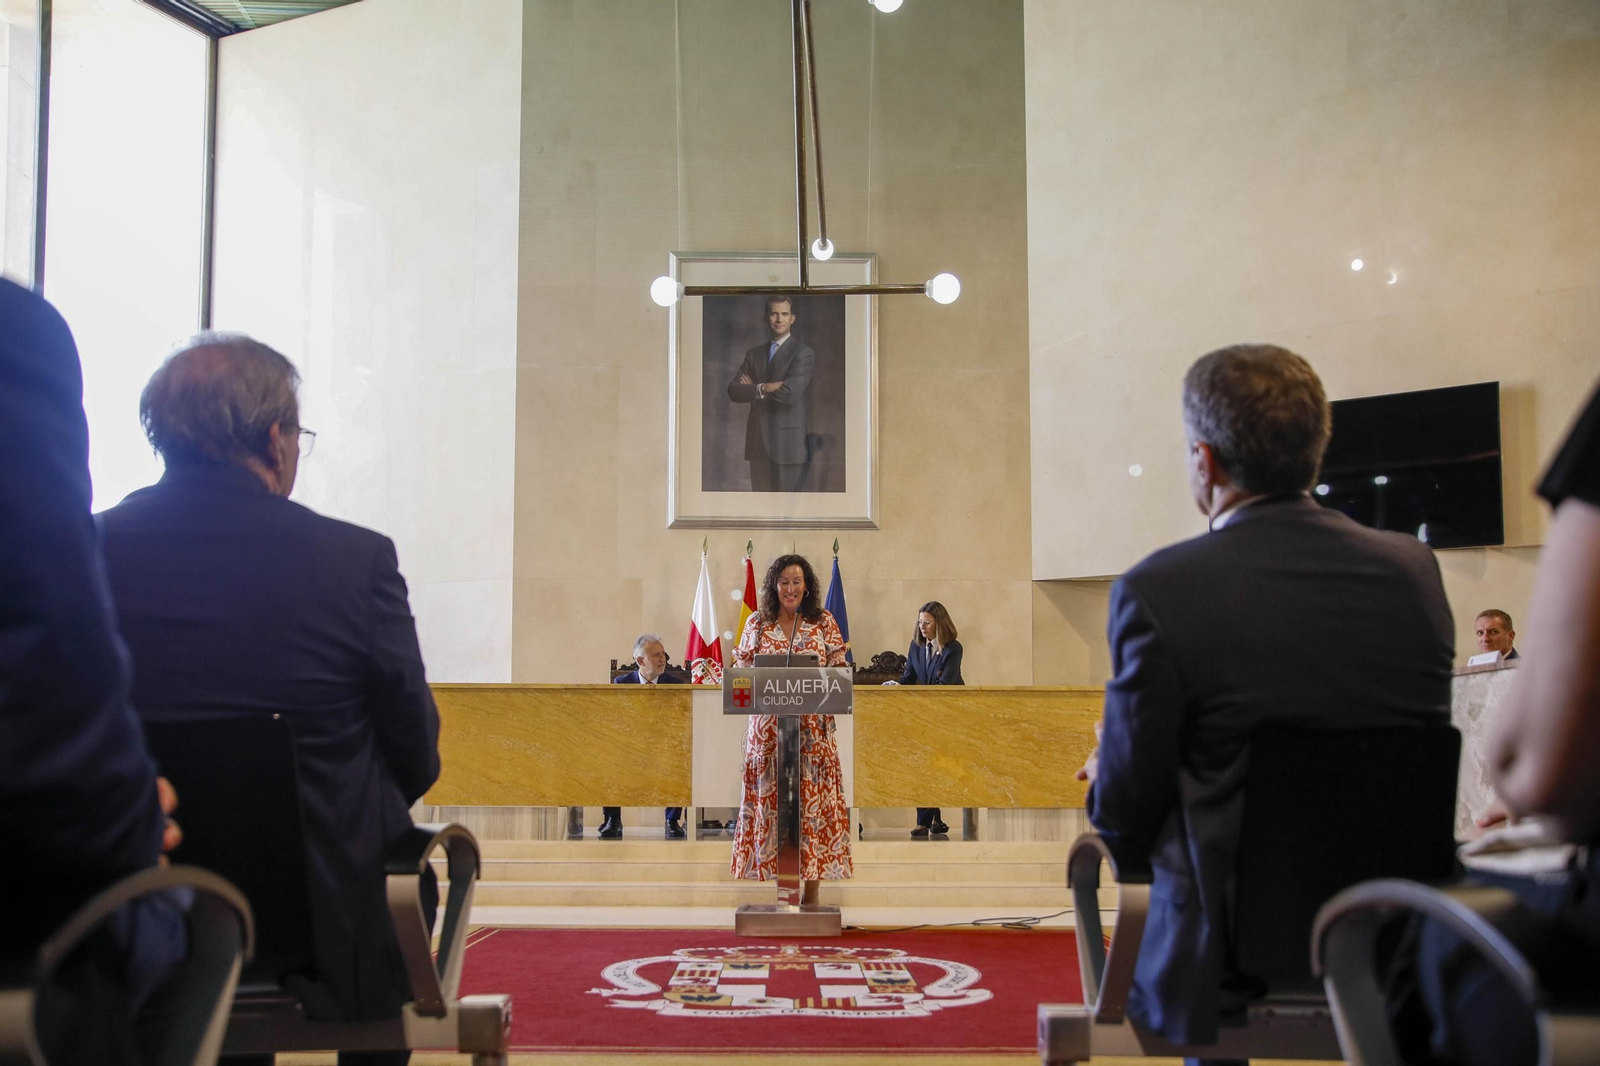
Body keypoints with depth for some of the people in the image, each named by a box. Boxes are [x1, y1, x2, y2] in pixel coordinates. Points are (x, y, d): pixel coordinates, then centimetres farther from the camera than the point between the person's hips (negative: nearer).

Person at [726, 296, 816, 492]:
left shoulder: (803, 353, -4)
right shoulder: (754, 354, 15)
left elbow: (789, 394, -17)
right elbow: (733, 390, 2)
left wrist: (752, 390, -2)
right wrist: (762, 388, -16)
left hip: (789, 442, -6)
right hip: (758, 442, 6)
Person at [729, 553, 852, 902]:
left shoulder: (824, 622, 7)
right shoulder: (757, 623, 9)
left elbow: (838, 670, 4)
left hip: (814, 728, 0)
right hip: (769, 727, 1)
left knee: (814, 802, -3)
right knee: (774, 803, -2)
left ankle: (812, 893, 5)